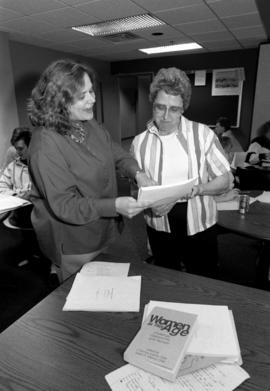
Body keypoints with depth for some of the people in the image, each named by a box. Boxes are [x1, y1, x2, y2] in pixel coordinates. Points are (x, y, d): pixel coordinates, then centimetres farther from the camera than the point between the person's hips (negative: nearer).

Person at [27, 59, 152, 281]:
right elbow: (63, 205, -26)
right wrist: (115, 206, -35)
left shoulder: (90, 124, -3)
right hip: (73, 249, -6)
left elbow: (117, 154, 5)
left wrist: (137, 173, -15)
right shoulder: (46, 145, -27)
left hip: (101, 235, 7)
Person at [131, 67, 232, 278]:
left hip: (200, 227, -1)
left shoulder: (203, 134, -7)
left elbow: (226, 180, -4)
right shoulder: (140, 142, -2)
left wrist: (198, 188, -23)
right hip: (159, 229, 2)